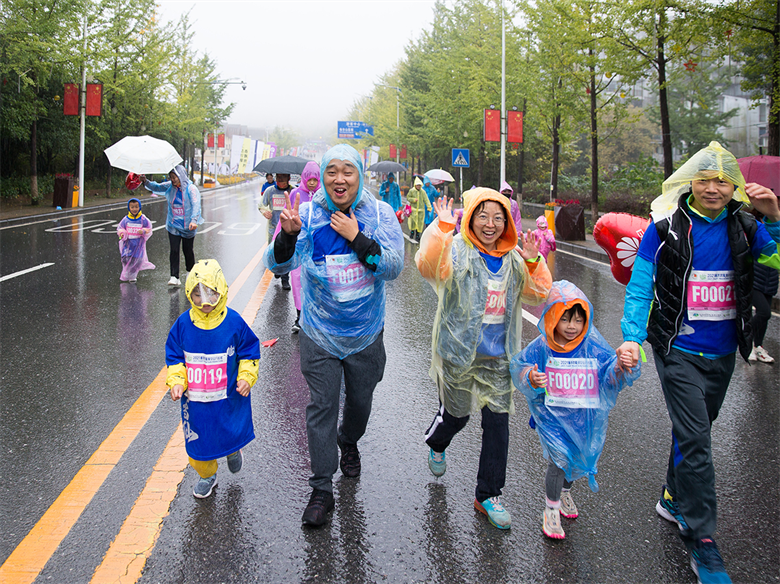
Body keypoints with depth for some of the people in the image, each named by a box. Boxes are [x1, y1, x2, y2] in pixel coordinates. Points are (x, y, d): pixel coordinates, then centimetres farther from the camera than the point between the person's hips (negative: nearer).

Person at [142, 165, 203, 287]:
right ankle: (174, 277, -5)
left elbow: (196, 205, -22)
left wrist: (194, 220, -35)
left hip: (188, 227, -3)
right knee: (174, 250, -5)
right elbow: (156, 187, 10)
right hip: (173, 226, 3)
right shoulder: (170, 187, 2)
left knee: (188, 250, 10)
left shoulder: (191, 189, -13)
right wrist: (146, 182, -10)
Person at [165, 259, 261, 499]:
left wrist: (246, 377, -10)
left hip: (229, 398, -1)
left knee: (233, 434, 14)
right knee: (198, 441, 13)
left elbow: (249, 351, -1)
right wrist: (176, 382, -9)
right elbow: (174, 357, 3)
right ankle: (206, 474, 39)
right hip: (195, 400, 2)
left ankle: (233, 451, 50)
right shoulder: (183, 323, -7)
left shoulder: (234, 322, -12)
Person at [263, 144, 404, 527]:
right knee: (321, 407, 0)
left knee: (360, 401, 18)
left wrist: (356, 238, -24)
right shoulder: (308, 214, -9)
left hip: (366, 333, 1)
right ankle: (321, 490, 12)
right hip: (320, 333, -1)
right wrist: (288, 234, -36)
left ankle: (348, 442, 52)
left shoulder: (379, 214, -8)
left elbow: (393, 266, -15)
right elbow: (279, 265, -16)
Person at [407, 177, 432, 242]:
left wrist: (429, 207, -16)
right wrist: (413, 199, -14)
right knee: (412, 221, -6)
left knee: (420, 223, 2)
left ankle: (417, 236, 11)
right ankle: (412, 231, 21)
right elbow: (408, 197, 5)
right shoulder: (411, 191, -2)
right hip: (413, 209, -1)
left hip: (421, 210, 1)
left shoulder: (423, 192, 0)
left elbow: (426, 200, -4)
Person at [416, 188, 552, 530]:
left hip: (498, 358, 4)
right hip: (459, 353, -3)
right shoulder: (457, 251, -11)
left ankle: (488, 495, 17)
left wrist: (533, 263, -8)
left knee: (498, 423, 3)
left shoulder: (513, 259, 5)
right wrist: (443, 227, -41)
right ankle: (436, 445, 53)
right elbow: (429, 264, -32)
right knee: (456, 414, 14)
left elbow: (539, 294, 8)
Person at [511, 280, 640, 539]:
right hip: (551, 413, -2)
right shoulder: (541, 348, -11)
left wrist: (623, 368, -34)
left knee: (577, 460, 16)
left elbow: (611, 376, -12)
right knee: (559, 458, -13)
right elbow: (519, 369, -4)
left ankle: (564, 492, 49)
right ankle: (551, 510, 9)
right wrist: (531, 379, -26)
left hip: (583, 416, 2)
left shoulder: (594, 347, -9)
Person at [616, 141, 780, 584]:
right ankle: (702, 541, 1)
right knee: (695, 441, -9)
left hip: (723, 354, 4)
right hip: (679, 352, -4)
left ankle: (674, 500, 41)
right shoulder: (665, 228, -8)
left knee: (695, 431, 19)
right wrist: (632, 336, -18)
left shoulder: (744, 227, 1)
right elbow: (639, 288, -7)